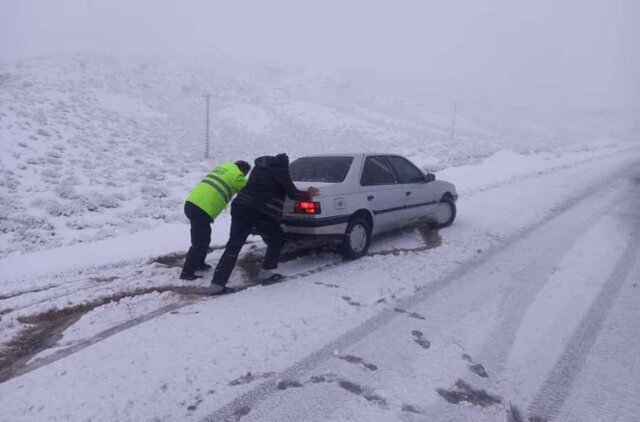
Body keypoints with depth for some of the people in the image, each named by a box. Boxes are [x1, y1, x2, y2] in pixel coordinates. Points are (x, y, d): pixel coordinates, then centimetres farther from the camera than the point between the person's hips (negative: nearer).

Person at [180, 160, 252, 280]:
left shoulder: (224, 166, 22)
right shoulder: (237, 175, -2)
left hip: (192, 203, 9)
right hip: (201, 210, -9)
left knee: (203, 239, 24)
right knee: (200, 243, -1)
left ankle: (199, 264, 37)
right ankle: (187, 272, 3)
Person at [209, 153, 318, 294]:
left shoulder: (260, 165, 23)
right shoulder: (279, 171, 0)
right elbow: (292, 193, 1)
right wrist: (307, 194, 20)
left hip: (240, 208, 6)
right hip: (262, 214, -6)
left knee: (233, 246, 3)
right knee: (276, 240, 20)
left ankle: (217, 284, -3)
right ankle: (266, 271, 22)